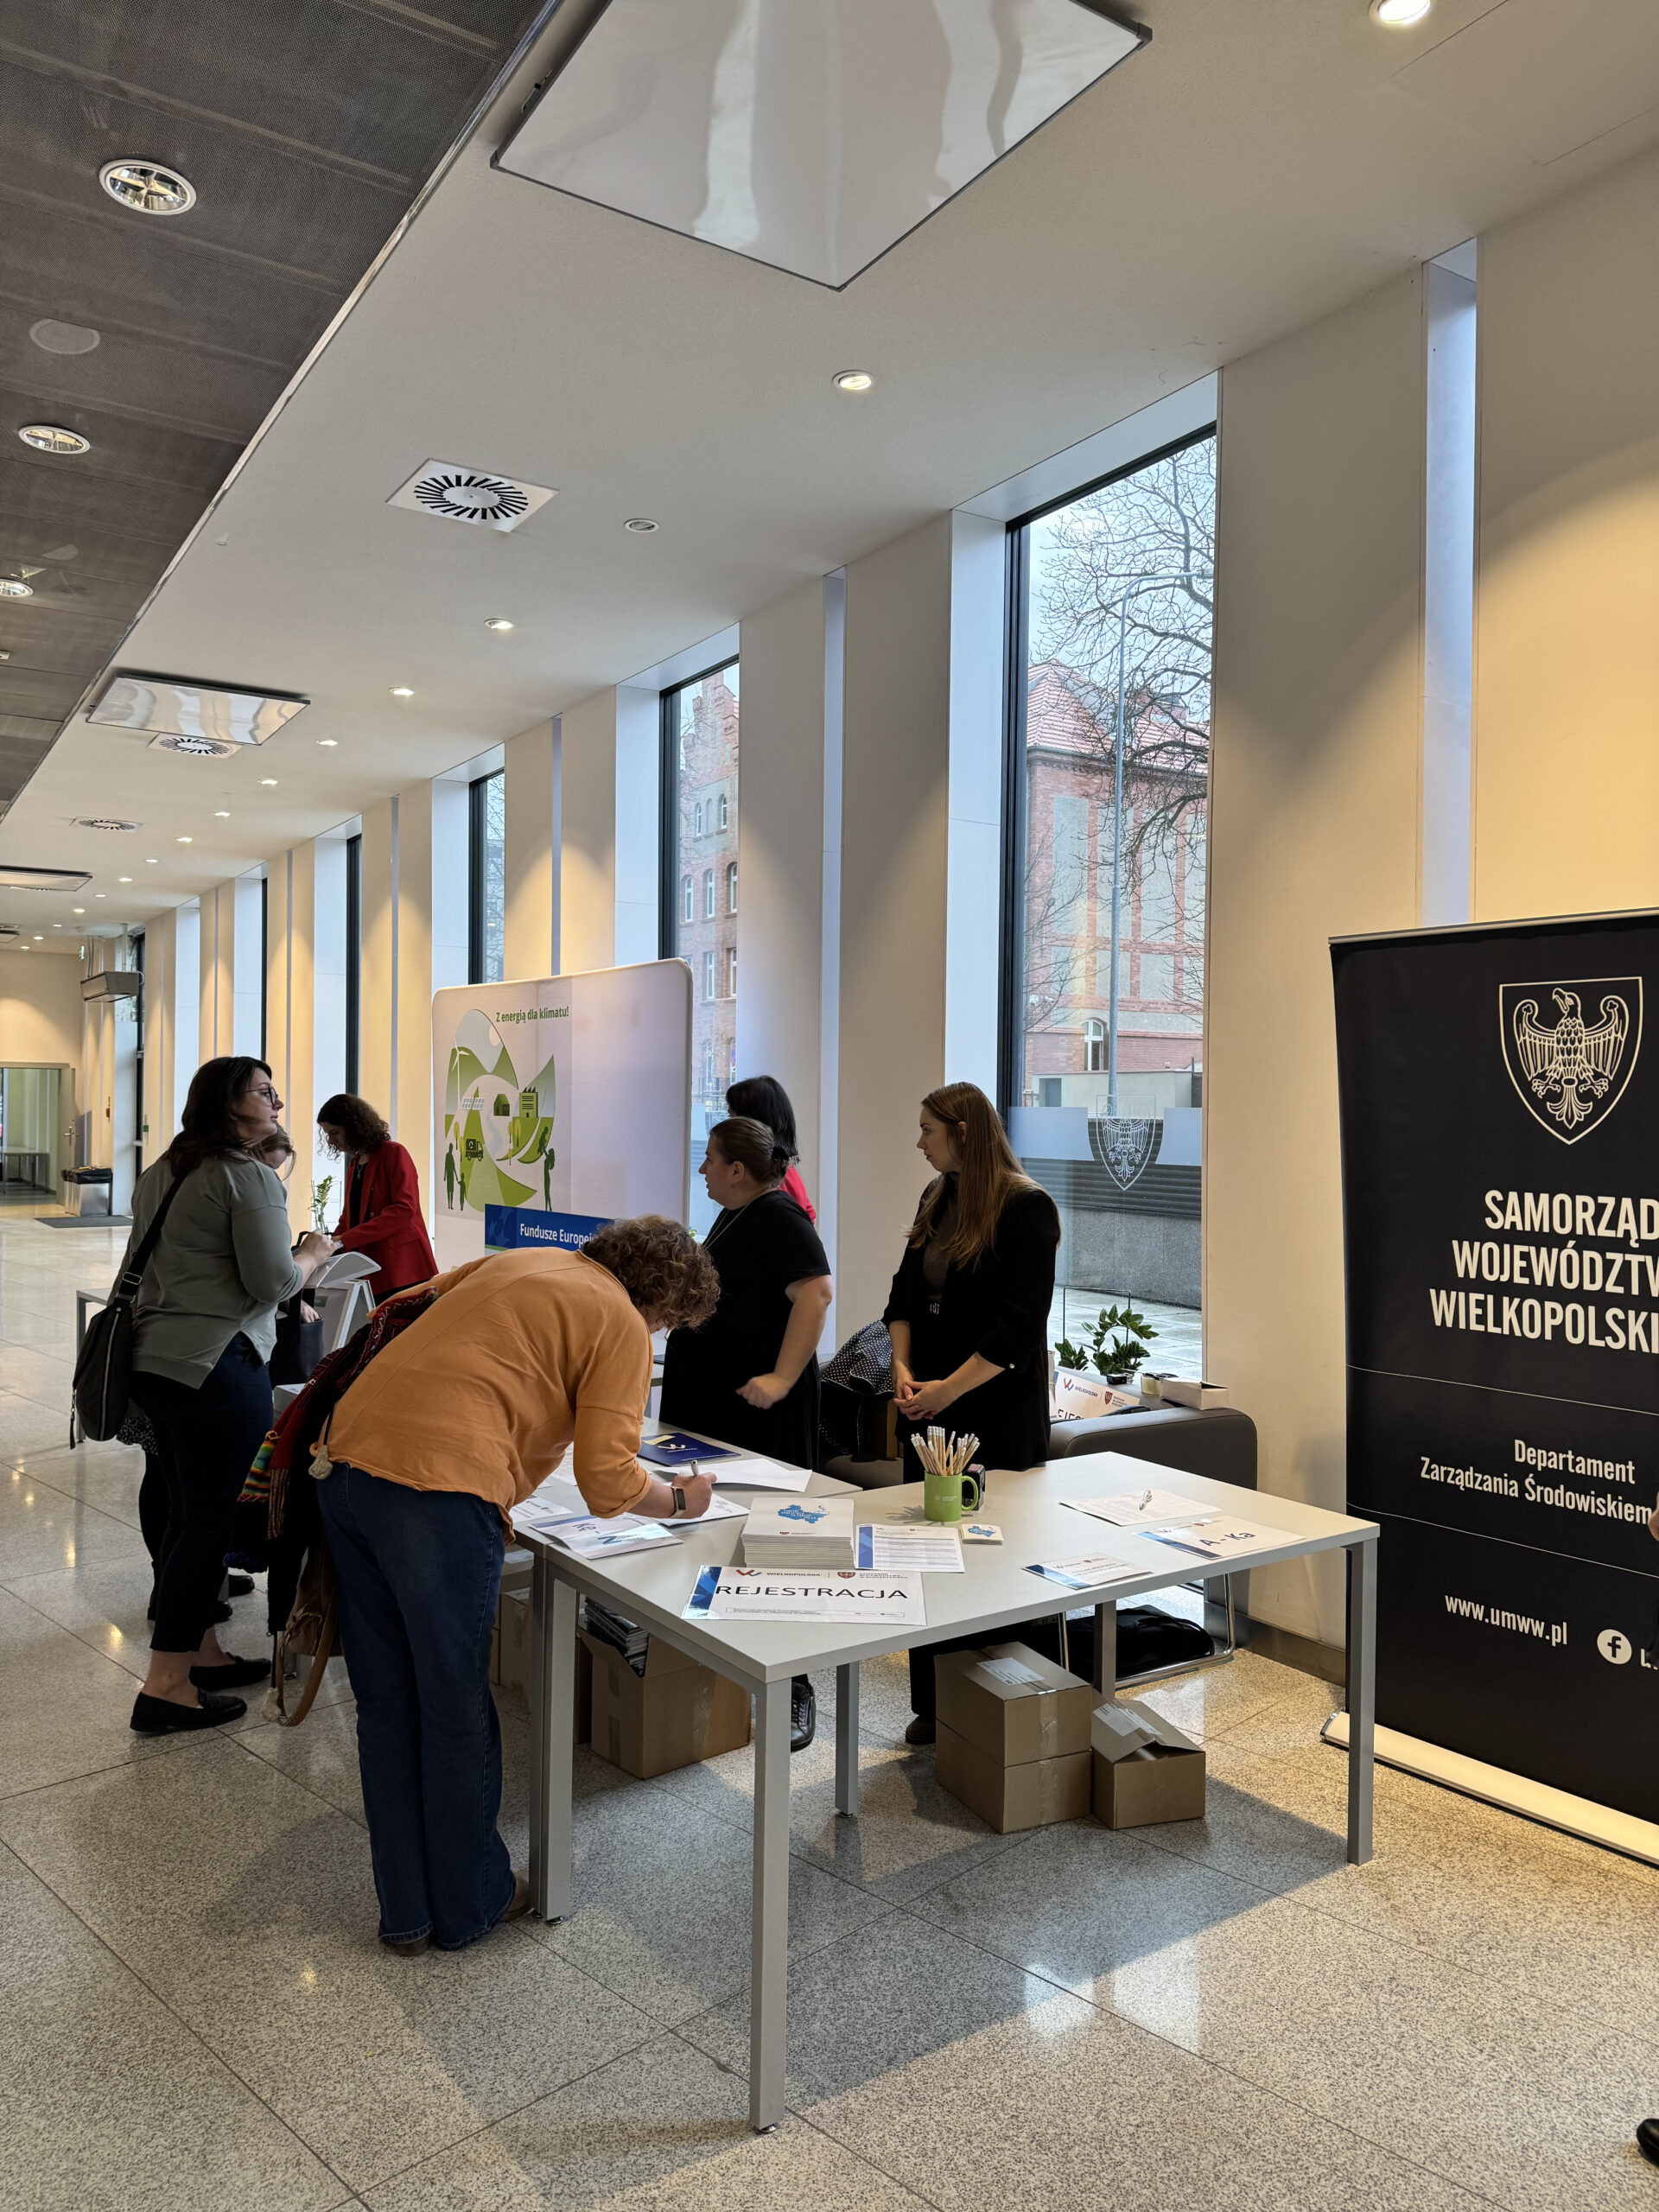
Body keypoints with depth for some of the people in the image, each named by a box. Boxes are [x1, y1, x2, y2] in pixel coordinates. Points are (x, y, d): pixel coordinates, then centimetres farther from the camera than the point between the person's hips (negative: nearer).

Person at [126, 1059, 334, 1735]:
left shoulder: (159, 1175, 16)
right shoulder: (249, 1177, -12)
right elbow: (272, 1282, -15)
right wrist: (314, 1254, 2)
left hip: (153, 1357, 10)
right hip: (214, 1364, -9)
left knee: (188, 1513, 18)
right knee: (212, 1520, -2)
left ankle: (198, 1653, 30)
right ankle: (166, 1688, 4)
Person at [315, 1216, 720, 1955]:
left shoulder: (517, 1262, 23)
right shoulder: (622, 1326, 1)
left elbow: (422, 1300, 37)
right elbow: (608, 1481, -5)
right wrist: (679, 1501, 15)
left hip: (348, 1457, 8)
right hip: (439, 1487, -8)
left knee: (386, 1699, 17)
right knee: (457, 1707, 10)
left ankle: (405, 1910, 30)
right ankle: (469, 1905, 28)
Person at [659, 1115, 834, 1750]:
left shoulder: (778, 1217, -14)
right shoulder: (733, 1217, 16)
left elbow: (816, 1292, -25)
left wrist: (782, 1377, -29)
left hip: (759, 1410, -10)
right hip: (715, 1404, 10)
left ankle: (793, 1691, 4)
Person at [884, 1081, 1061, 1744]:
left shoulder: (1025, 1208, -12)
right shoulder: (938, 1198, 11)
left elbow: (1020, 1326, -16)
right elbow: (906, 1292, 15)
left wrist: (948, 1389, -15)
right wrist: (903, 1370, 0)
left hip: (997, 1415, -7)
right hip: (930, 1407, 7)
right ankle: (933, 1708, 23)